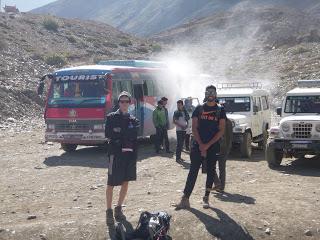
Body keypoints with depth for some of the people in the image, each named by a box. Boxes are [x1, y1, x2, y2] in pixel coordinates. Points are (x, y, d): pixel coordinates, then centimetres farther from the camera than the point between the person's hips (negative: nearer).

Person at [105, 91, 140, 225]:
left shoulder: (133, 120, 12)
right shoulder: (112, 117, 1)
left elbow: (135, 138, 6)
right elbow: (108, 135, -8)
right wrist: (126, 133, -8)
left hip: (129, 153, 4)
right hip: (116, 153, -4)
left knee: (125, 182, 9)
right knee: (111, 183, -2)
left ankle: (118, 209, 22)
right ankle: (109, 211, 6)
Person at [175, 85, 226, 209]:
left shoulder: (220, 110, 3)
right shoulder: (199, 109, 6)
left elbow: (221, 131, -3)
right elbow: (194, 128, 1)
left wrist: (207, 145, -11)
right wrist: (201, 144, -10)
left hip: (213, 146, 0)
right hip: (198, 145, 0)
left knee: (210, 171, 8)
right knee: (193, 171, -3)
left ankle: (206, 198, 18)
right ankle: (185, 199, -5)